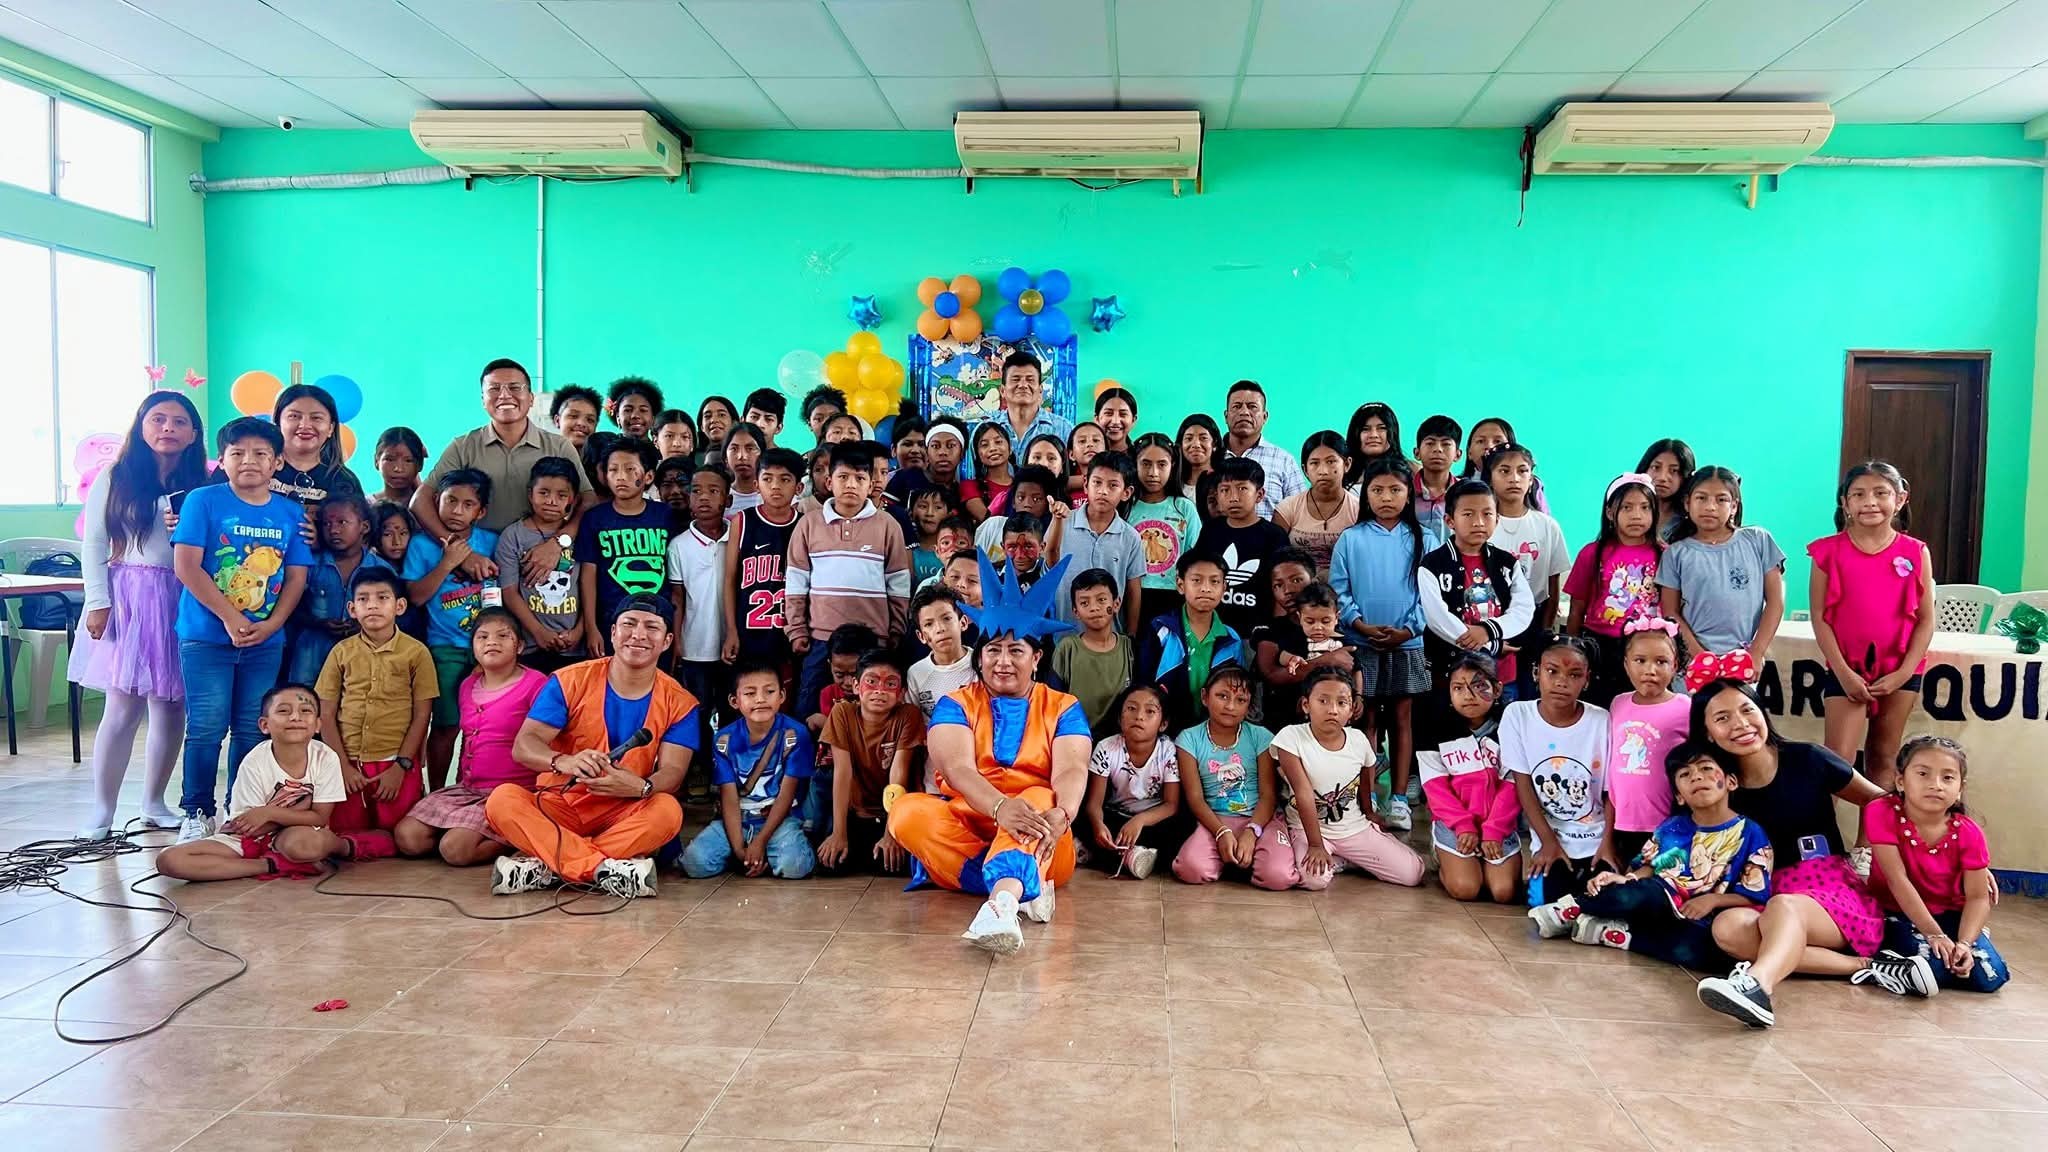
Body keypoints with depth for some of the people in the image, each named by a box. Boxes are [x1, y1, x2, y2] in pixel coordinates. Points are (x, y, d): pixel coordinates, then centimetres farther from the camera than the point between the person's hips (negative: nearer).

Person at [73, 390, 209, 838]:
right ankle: (102, 811, 3)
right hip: (128, 596, -2)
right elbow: (93, 543, 1)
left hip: (184, 602, 2)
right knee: (123, 707, -6)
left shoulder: (202, 485, 9)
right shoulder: (115, 477, 5)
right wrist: (97, 602, -5)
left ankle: (153, 801, 19)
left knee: (171, 707, 5)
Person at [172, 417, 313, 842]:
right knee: (206, 727, -2)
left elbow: (297, 576, 5)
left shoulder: (291, 513, 6)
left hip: (266, 641, 3)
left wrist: (271, 624, -9)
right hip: (205, 636, -3)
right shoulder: (203, 501, -3)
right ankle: (197, 813, 10)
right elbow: (186, 565, -10)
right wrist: (231, 619, -14)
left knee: (251, 729, 8)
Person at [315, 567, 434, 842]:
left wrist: (400, 767, -9)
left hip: (397, 765, -2)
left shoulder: (416, 652, -3)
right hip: (349, 766, 2)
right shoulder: (341, 652, 4)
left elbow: (422, 715, -3)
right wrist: (343, 766, -4)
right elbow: (327, 714, 4)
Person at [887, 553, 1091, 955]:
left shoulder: (1063, 708, 10)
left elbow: (1071, 772, -10)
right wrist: (1001, 806, -35)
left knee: (1038, 798, -34)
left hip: (1036, 840, -1)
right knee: (907, 811, -28)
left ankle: (1002, 901, -63)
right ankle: (1025, 889, -34)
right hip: (964, 827, 1)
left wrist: (1059, 816, -35)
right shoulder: (955, 705, 8)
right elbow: (957, 769, -12)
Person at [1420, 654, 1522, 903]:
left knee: (1504, 891, -15)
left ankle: (1481, 863, 15)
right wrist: (1463, 825, -14)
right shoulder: (1437, 732, -2)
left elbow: (1511, 788, -5)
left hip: (1500, 825, 1)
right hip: (1453, 824, -1)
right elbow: (1437, 788, -4)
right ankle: (1446, 865, 13)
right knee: (1465, 889, -19)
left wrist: (1493, 831, -13)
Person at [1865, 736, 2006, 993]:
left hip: (1950, 915, 4)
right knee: (1932, 964, -32)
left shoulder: (1968, 833, -10)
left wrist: (1964, 943, -28)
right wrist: (1934, 935, -26)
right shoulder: (1882, 813, -19)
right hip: (1898, 914, -4)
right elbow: (1898, 880, -22)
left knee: (1991, 977, -17)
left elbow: (1978, 897, -10)